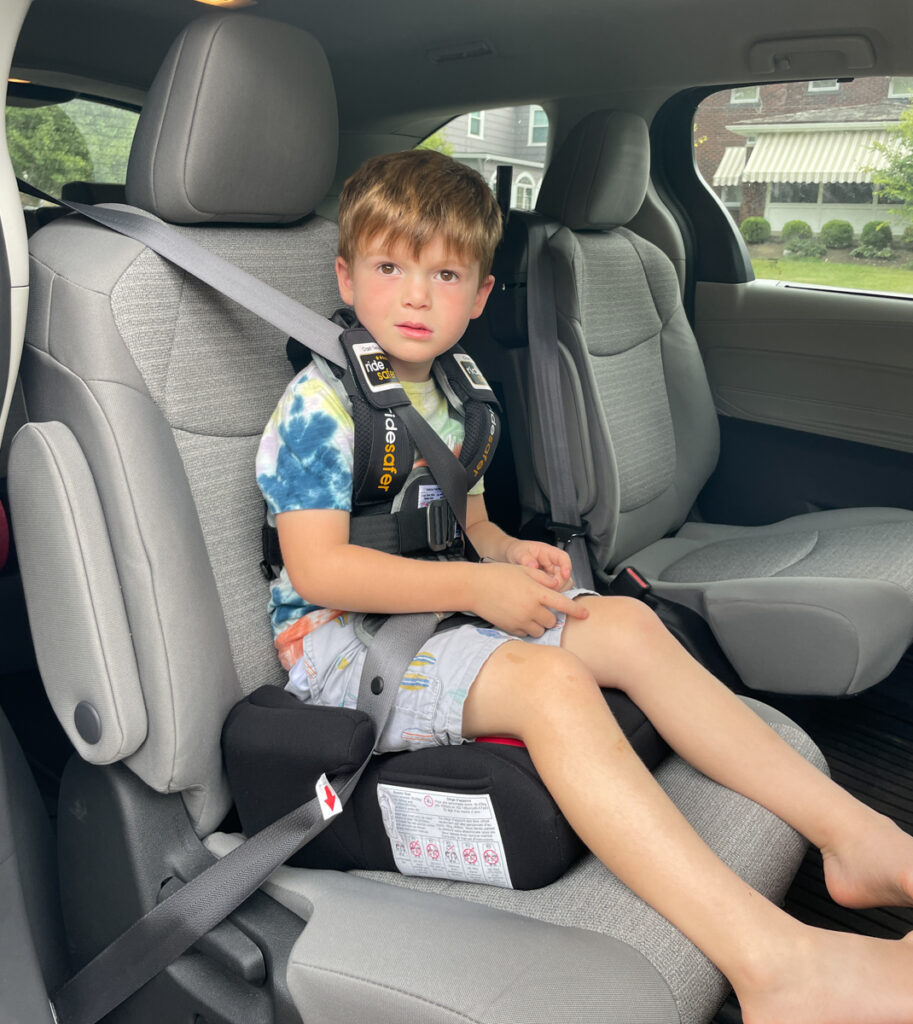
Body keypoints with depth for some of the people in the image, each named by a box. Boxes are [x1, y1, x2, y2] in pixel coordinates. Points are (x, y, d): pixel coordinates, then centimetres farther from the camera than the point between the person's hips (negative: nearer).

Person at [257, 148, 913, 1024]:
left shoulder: (451, 394, 13)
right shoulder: (319, 404, -12)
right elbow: (319, 571, -20)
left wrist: (506, 552, -2)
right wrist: (477, 586, -22)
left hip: (445, 612, 8)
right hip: (342, 637, -8)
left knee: (628, 623, -7)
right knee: (548, 678, -32)